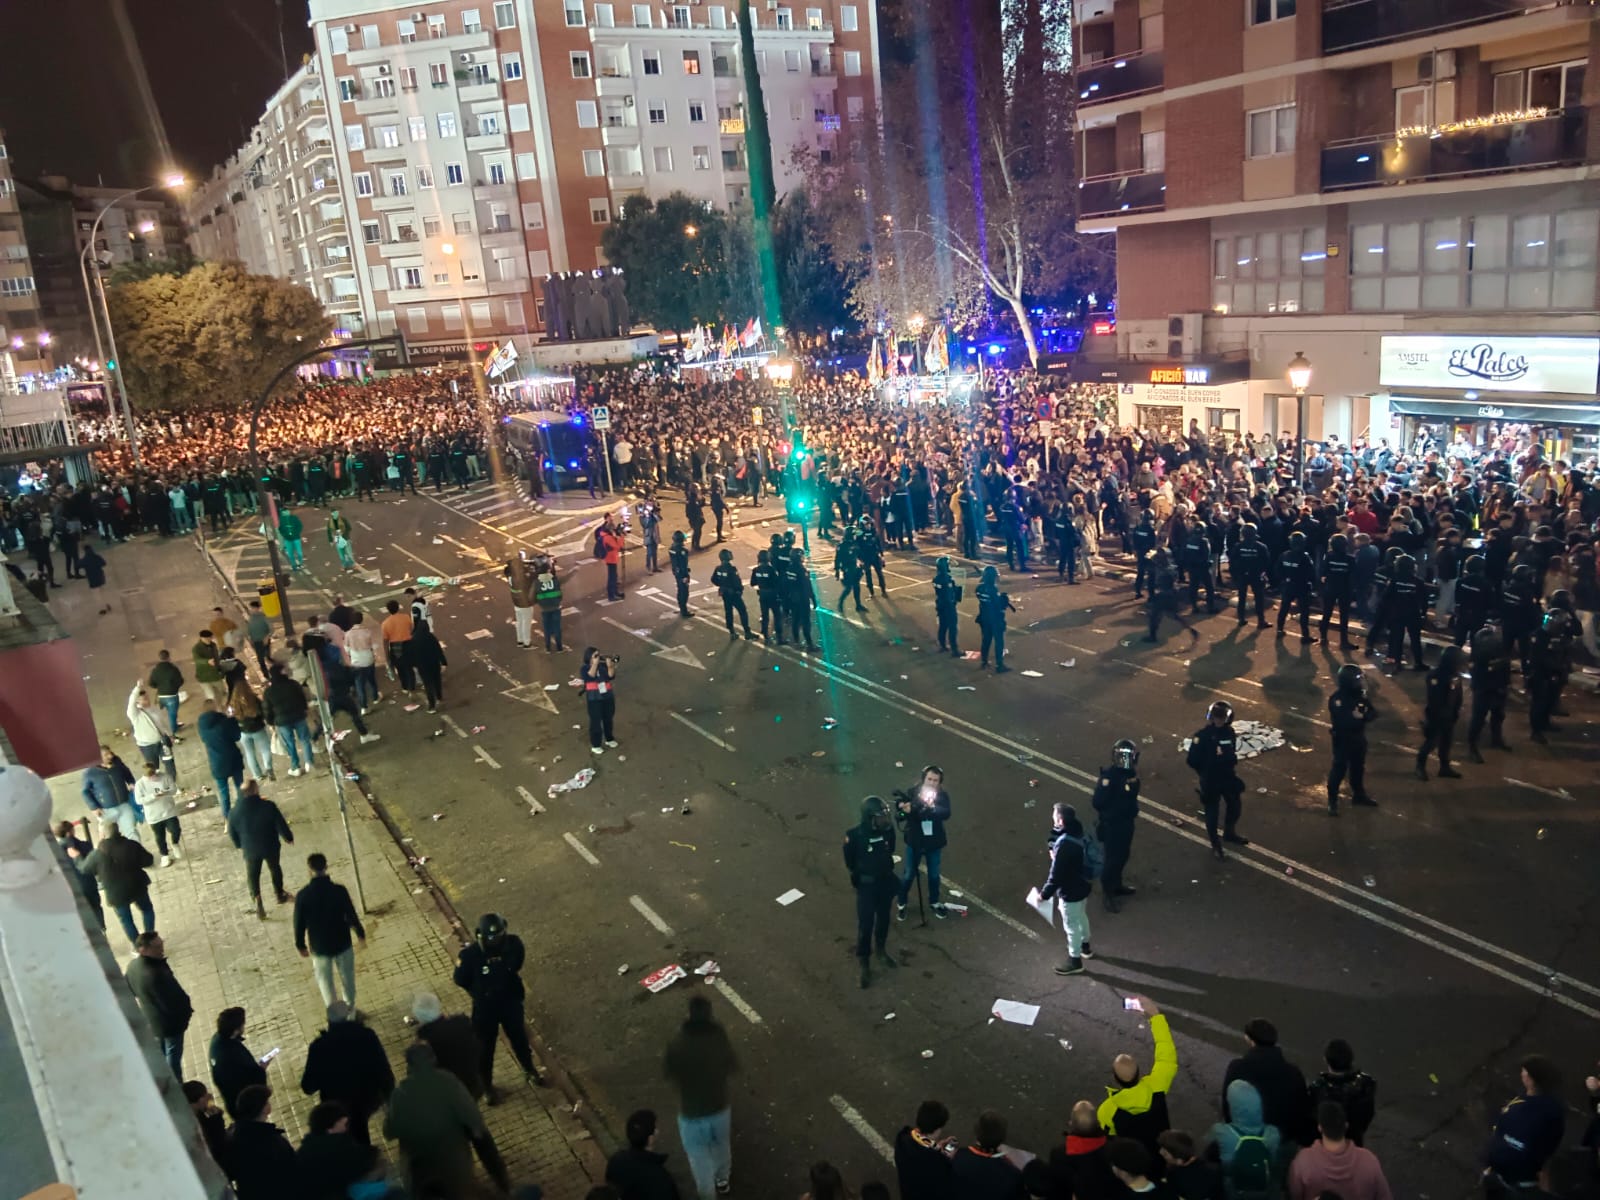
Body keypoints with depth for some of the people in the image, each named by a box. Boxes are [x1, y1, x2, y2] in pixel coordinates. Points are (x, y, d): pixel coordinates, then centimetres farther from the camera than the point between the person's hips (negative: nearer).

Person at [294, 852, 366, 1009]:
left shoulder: (303, 895, -18)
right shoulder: (339, 890, -20)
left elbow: (299, 923, -8)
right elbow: (351, 915, -11)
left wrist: (300, 945, 9)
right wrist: (360, 934, 6)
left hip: (319, 946, 0)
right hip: (342, 943, 0)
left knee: (325, 981, 22)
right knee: (347, 978, 21)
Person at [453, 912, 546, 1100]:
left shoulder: (513, 943, -22)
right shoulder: (470, 954, -31)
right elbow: (461, 982, -12)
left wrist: (511, 985, 6)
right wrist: (481, 995, -1)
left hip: (511, 1001, 3)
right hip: (485, 1007, -3)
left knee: (519, 1037, 24)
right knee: (485, 1046, 18)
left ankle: (529, 1070, 51)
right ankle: (486, 1085, 44)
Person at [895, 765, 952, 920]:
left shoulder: (942, 796, -12)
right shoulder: (912, 793, -16)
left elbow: (946, 814, -30)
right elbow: (898, 816, -19)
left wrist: (932, 807, -49)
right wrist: (903, 810, -42)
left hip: (934, 842, 1)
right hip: (915, 841, -1)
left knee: (934, 874, 18)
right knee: (909, 874, 13)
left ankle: (934, 902, 41)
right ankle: (901, 903, 33)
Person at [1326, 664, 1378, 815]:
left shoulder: (1360, 695, -1)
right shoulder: (1337, 699, -22)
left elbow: (1373, 713, -2)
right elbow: (1340, 721, -31)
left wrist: (1363, 716, -22)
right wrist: (1356, 718, -21)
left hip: (1359, 739, 7)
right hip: (1343, 740, -7)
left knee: (1358, 768, 20)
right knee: (1339, 769, -1)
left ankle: (1359, 795, 37)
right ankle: (1332, 800, 9)